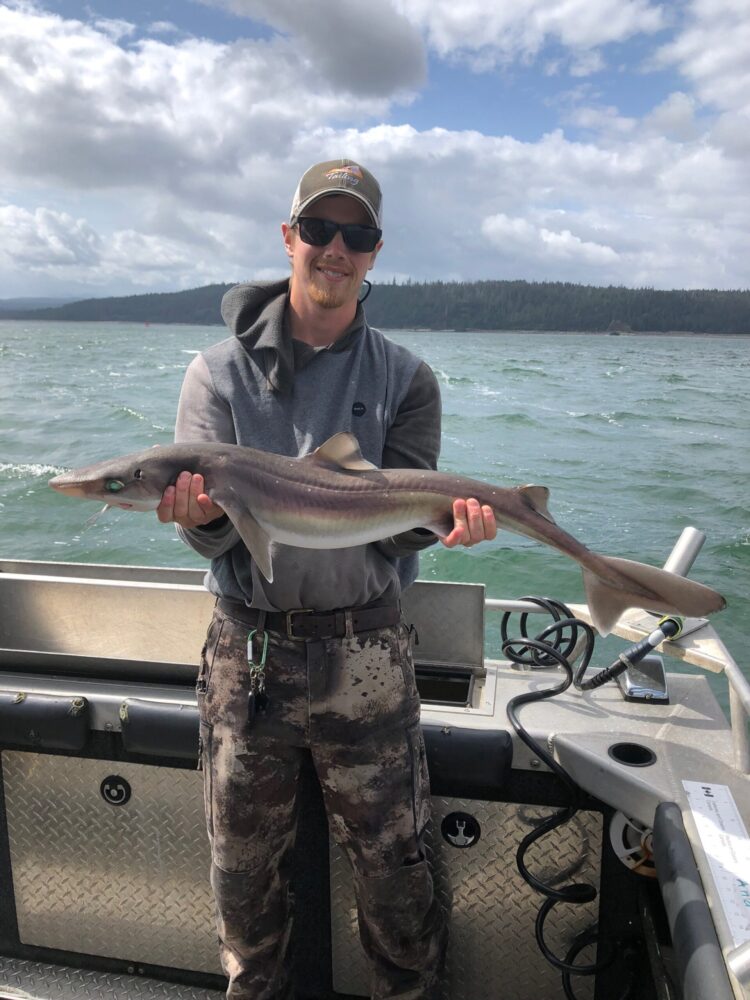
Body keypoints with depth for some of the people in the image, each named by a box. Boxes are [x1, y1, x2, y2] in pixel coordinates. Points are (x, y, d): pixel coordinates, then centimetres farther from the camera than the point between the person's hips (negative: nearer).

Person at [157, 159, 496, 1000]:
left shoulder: (403, 379, 1)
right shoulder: (220, 372, 1)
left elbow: (398, 525, -7)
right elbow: (208, 535, -7)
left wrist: (440, 518, -29)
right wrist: (201, 513, -30)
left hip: (365, 653, 0)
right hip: (246, 649, 1)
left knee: (389, 860, 13)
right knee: (242, 864, 18)